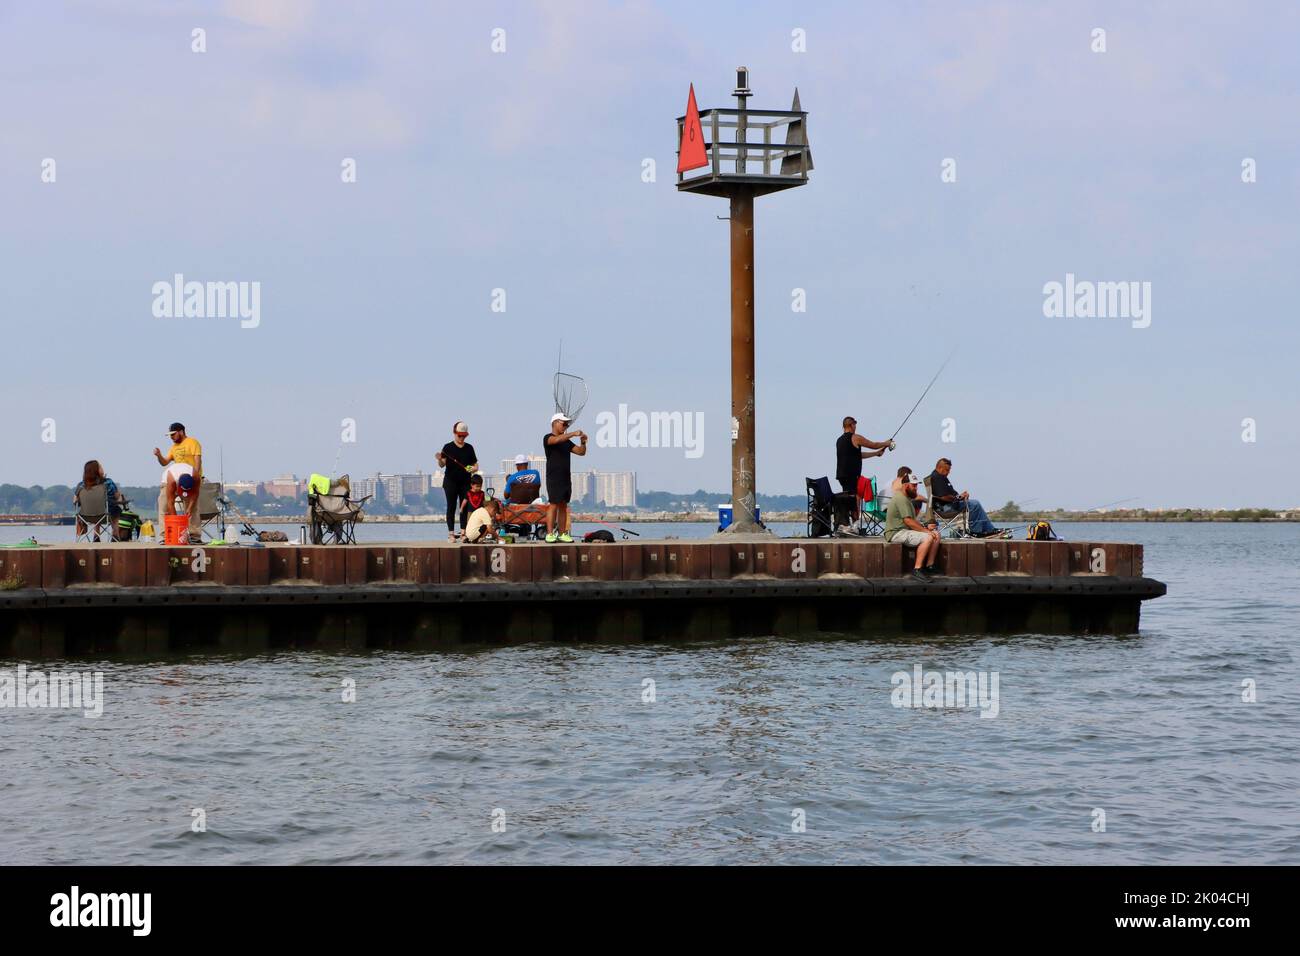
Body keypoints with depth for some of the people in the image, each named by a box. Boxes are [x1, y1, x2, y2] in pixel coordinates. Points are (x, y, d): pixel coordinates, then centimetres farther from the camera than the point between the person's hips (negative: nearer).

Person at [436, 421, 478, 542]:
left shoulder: (469, 448, 10)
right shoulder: (448, 447, 0)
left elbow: (475, 464, 13)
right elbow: (442, 465, -6)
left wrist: (473, 469, -9)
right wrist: (439, 460, -28)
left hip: (465, 482, 3)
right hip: (451, 481, -3)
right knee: (451, 507, -2)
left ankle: (463, 532, 5)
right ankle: (451, 533, -2)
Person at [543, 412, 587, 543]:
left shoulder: (566, 442, 19)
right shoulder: (547, 438, -3)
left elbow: (581, 452, 17)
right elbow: (557, 440, -26)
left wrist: (583, 442, -1)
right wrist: (573, 434, -29)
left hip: (566, 477, 7)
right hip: (553, 478, -7)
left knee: (563, 505, 5)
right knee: (553, 505, -12)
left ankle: (562, 533, 6)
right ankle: (550, 534, -14)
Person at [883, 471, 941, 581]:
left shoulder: (907, 499, 21)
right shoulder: (901, 499, -15)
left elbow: (912, 521, 20)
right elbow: (908, 521, -22)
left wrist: (925, 527, 4)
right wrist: (926, 530, -19)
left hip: (906, 531, 11)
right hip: (896, 533, -11)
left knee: (936, 534, 3)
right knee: (927, 538, -28)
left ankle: (929, 566, 1)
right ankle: (917, 570, -28)